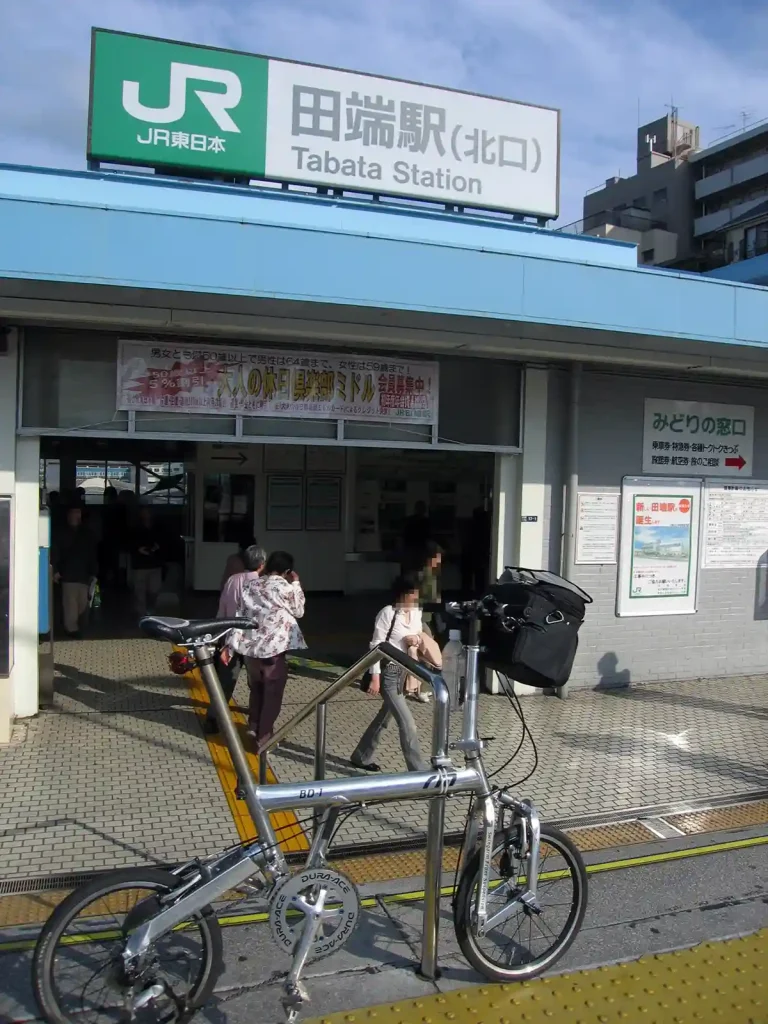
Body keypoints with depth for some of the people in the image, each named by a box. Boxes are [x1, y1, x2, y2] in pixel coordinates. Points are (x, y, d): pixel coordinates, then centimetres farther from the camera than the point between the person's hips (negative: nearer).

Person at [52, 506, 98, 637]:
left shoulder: (86, 534, 13)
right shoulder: (63, 534, 5)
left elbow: (92, 555, 13)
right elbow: (55, 554, -1)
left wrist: (93, 573, 7)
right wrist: (55, 570, -11)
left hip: (84, 575, 3)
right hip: (68, 575, -3)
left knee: (82, 604, 4)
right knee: (71, 604, -9)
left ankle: (78, 627, 15)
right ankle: (71, 628, -6)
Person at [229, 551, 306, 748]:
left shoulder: (249, 585, 5)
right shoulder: (285, 588, -11)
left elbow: (239, 615, 6)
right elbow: (299, 611, 5)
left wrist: (230, 644, 10)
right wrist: (296, 583, 10)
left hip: (249, 645, 6)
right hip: (274, 647, -6)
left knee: (256, 689, 25)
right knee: (272, 693, 8)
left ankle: (253, 727, 32)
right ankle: (263, 736, 12)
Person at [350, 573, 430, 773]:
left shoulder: (417, 613, 4)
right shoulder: (388, 613, -17)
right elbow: (376, 645, -16)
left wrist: (416, 640, -9)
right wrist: (375, 677, -18)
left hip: (404, 671, 8)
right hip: (388, 672, -8)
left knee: (384, 717, 19)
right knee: (407, 724, -7)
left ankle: (361, 757, 37)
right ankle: (420, 770, 0)